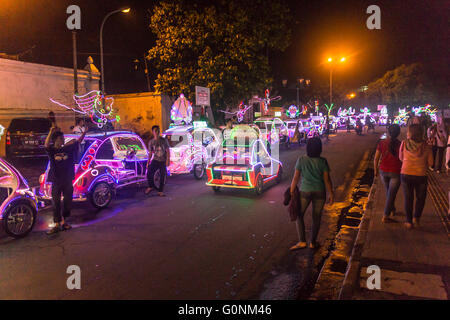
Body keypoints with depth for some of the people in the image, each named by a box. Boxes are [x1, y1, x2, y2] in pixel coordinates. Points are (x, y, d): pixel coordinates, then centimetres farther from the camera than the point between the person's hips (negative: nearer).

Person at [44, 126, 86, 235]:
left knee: (68, 201, 10)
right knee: (56, 203, 0)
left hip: (67, 181, 4)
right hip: (56, 181, -3)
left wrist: (84, 132, 4)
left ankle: (64, 222, 24)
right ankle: (57, 225, 4)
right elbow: (46, 145, -24)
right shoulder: (51, 150, -4)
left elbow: (77, 141, 10)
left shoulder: (67, 149, 6)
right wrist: (51, 132, -32)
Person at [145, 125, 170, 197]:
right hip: (155, 160, 1)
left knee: (162, 176, -1)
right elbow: (150, 153, 9)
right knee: (149, 173, -13)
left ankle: (160, 191, 12)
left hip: (163, 161, -1)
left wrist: (168, 159, -13)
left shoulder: (164, 140, -1)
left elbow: (168, 151, -1)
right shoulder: (151, 142, 4)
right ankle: (151, 187, 12)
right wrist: (148, 162, 5)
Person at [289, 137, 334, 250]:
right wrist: (331, 194, 7)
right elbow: (327, 179, -4)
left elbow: (296, 178, -7)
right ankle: (313, 242, 24)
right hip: (320, 192, 2)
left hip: (305, 191, -1)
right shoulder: (323, 161, -6)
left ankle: (302, 241, 3)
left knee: (299, 216, 13)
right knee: (316, 217, 16)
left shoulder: (301, 160, -9)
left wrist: (291, 192, 2)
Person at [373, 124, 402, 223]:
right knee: (391, 194, 3)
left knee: (388, 192, 23)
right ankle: (385, 217, 3)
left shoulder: (382, 143, -4)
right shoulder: (401, 145, -11)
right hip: (395, 173, -3)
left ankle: (392, 209, 42)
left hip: (383, 171, 3)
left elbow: (376, 159, 0)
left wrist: (376, 170, 13)